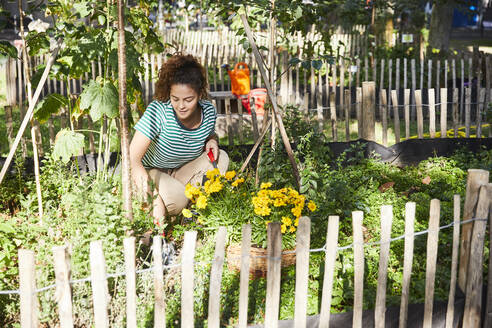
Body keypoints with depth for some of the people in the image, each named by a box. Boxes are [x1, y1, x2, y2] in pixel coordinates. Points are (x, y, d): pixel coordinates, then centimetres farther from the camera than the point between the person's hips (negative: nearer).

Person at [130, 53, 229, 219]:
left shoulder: (209, 111, -14)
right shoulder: (158, 111, -31)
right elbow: (132, 157, -37)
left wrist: (212, 141, -14)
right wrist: (140, 173, -58)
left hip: (182, 172, 6)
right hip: (151, 171, -5)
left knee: (221, 158, -15)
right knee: (177, 199, -33)